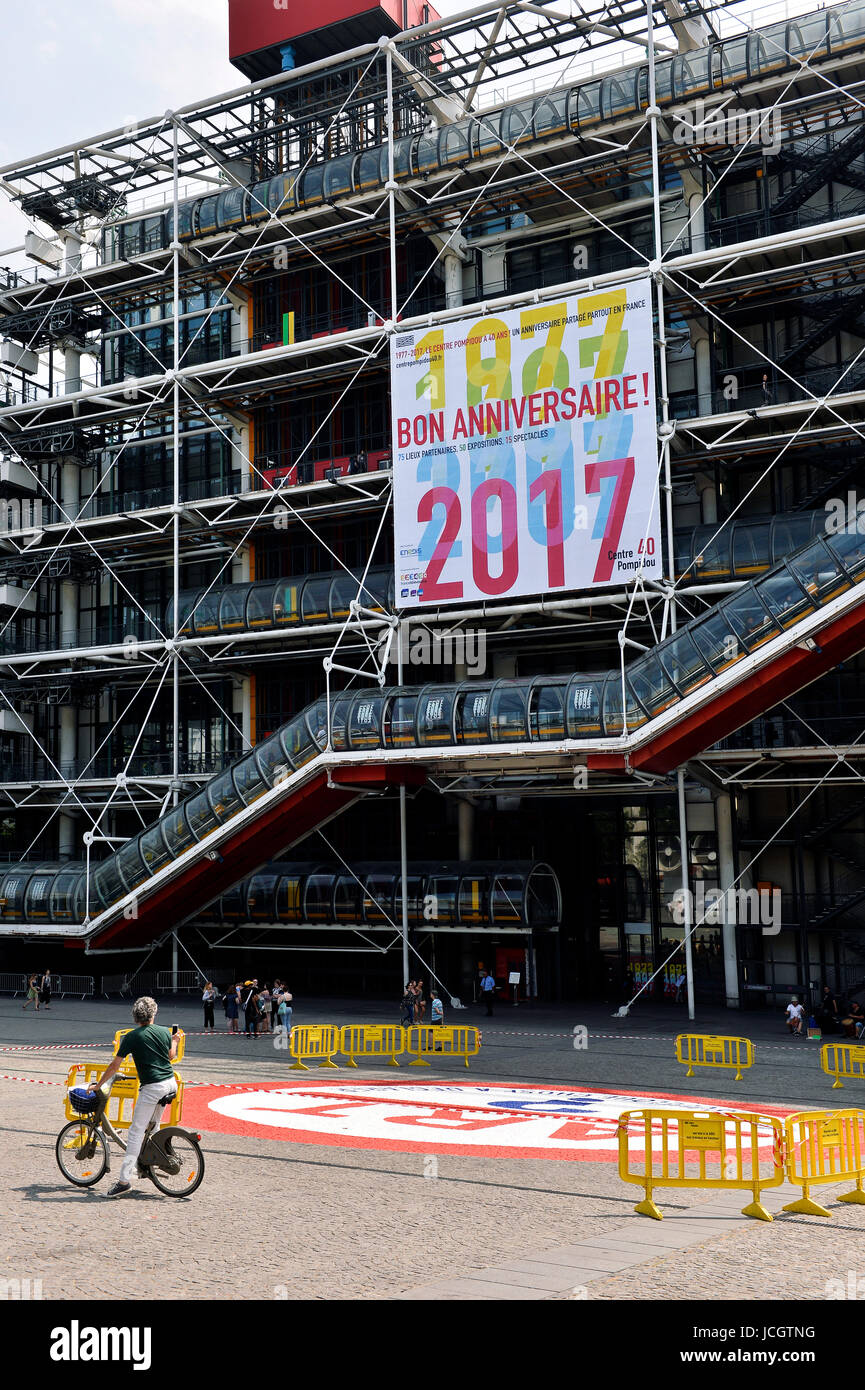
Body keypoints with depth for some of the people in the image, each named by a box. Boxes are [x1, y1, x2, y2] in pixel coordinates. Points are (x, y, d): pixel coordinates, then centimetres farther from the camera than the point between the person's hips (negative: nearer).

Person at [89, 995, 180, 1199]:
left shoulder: (132, 1037, -5)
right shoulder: (164, 1032, 9)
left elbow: (115, 1065, -2)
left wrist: (98, 1085, 9)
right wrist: (174, 1041, 47)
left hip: (152, 1088, -6)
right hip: (170, 1083, 6)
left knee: (136, 1132, -5)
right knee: (152, 1125, 26)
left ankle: (125, 1180, -8)